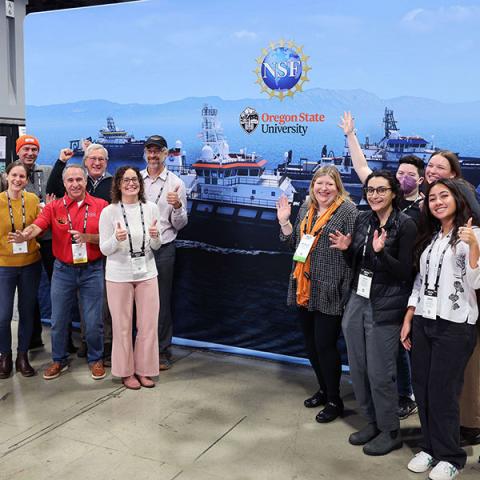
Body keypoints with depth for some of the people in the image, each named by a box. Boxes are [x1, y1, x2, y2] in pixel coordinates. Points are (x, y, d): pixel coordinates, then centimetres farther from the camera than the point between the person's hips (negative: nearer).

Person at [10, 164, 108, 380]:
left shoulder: (100, 206, -2)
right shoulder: (54, 207, -1)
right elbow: (36, 226, -16)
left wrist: (87, 237, -20)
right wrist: (24, 236, -37)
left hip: (92, 270, -1)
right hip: (63, 270, 1)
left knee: (93, 321, 5)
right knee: (58, 320, 11)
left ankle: (96, 359, 27)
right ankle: (59, 360, 31)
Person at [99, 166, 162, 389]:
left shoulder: (151, 208, 0)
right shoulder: (109, 212, -9)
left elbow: (156, 246, 6)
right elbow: (104, 249, -5)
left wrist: (155, 236, -16)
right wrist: (117, 239, -25)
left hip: (147, 273, 3)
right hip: (119, 275, -3)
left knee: (149, 325, 8)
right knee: (123, 326, 8)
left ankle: (144, 369, 26)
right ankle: (126, 372, 26)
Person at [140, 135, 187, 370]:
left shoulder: (175, 183, 1)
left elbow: (180, 224, 0)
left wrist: (177, 206, -18)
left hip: (163, 249, -2)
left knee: (162, 302, 3)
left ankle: (163, 351, 16)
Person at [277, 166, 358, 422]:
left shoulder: (347, 210, -9)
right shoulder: (306, 208, 11)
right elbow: (295, 243, 17)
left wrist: (348, 293, -17)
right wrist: (284, 221, 3)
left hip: (329, 293, -7)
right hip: (304, 289, 7)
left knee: (325, 345, -1)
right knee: (310, 344, 16)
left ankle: (334, 400, 18)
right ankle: (323, 389, 36)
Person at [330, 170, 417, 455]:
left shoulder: (406, 225, -11)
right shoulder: (363, 220, 8)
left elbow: (404, 273, -13)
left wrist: (381, 251, -26)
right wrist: (346, 248, -4)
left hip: (385, 307, -6)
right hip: (357, 302, 6)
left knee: (380, 372, 1)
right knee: (358, 368, 10)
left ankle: (391, 431, 21)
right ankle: (373, 422, 29)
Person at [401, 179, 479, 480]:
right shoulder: (429, 237, 13)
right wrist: (408, 320, 12)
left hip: (455, 325, -5)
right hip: (423, 322, 6)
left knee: (442, 392, -1)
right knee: (422, 388, 8)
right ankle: (430, 447, 25)